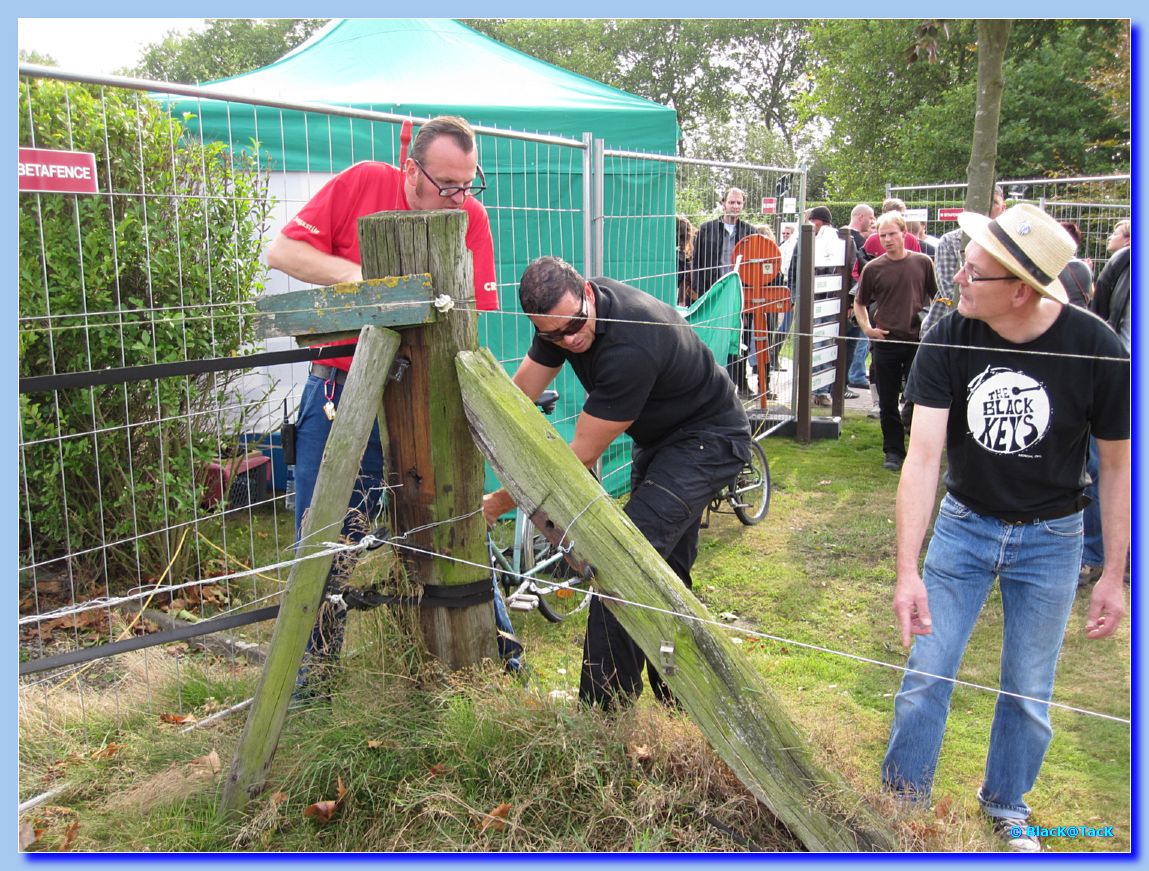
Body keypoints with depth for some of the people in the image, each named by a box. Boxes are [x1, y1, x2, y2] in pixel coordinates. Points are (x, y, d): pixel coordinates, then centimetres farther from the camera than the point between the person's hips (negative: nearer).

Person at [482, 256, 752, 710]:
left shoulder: (630, 347, -36)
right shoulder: (564, 316, -11)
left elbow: (581, 456, -29)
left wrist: (500, 503, -20)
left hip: (709, 440, -9)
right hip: (661, 438, 9)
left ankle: (605, 710, -13)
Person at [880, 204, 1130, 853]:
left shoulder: (1095, 348, -20)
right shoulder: (948, 341, -19)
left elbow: (1118, 463, -8)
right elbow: (923, 455, -22)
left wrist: (1115, 574, -6)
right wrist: (908, 571, -26)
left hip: (1050, 537, 0)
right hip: (965, 524, 1)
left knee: (1030, 694, 12)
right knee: (927, 676, 4)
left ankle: (1007, 807, 38)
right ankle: (903, 803, 25)